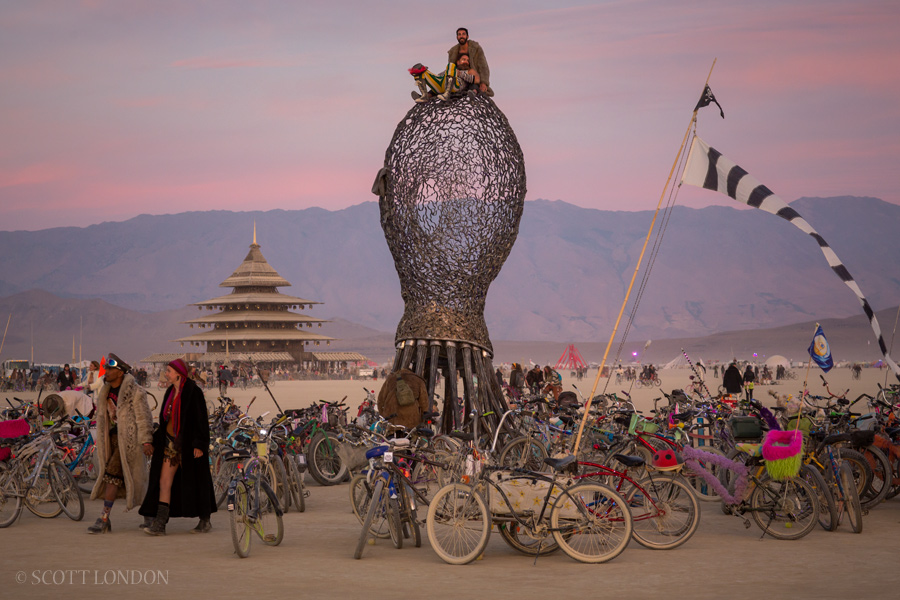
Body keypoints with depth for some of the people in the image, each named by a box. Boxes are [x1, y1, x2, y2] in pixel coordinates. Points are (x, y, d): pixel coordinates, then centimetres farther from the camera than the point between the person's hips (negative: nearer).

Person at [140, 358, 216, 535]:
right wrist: (156, 441, 16)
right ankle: (159, 524, -5)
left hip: (187, 444, -7)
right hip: (170, 442, 7)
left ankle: (205, 521, 17)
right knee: (164, 482, -2)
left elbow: (201, 419, -14)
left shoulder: (193, 391, -11)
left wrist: (199, 444, -20)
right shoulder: (171, 392, 12)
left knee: (194, 483, 3)